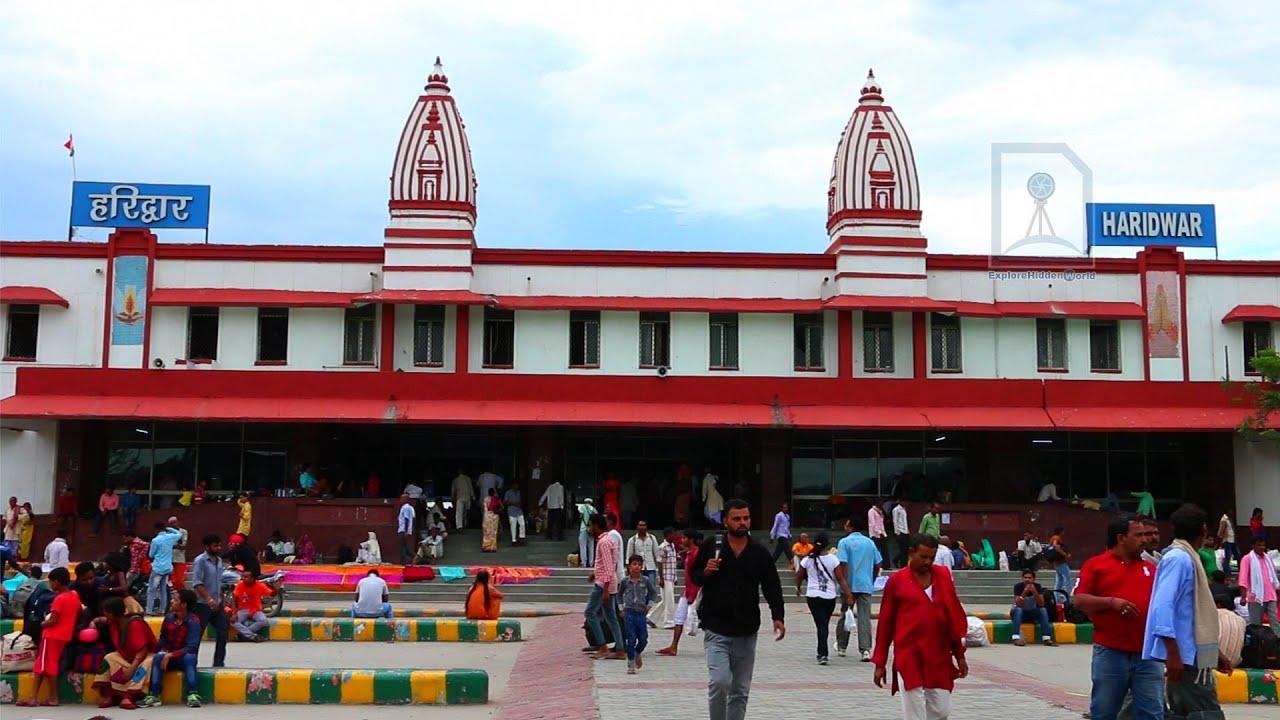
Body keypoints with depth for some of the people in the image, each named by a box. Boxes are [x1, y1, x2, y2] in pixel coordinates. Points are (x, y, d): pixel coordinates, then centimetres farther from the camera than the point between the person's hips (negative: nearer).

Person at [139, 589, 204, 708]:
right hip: (169, 656, 4)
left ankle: (193, 695, -37)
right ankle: (154, 695, -33)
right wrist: (163, 650, -11)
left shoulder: (193, 621, -17)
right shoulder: (169, 618, -2)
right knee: (159, 656, -28)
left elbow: (191, 648, -23)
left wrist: (170, 655, -31)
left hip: (185, 657, -4)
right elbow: (163, 639, 11)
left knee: (189, 657, -36)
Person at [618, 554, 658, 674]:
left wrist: (649, 605, 3)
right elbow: (619, 595, 12)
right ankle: (631, 665, 7)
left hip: (641, 613, 1)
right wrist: (622, 608, 7)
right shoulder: (625, 581, -2)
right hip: (629, 613, -1)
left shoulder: (646, 580, -3)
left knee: (643, 639, 2)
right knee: (631, 640, -2)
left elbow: (653, 593, 11)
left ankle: (637, 653, 34)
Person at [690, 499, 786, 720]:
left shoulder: (760, 553, 3)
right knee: (719, 682, -17)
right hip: (716, 629, -3)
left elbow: (772, 588, 5)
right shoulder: (711, 546, -1)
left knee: (740, 690, 9)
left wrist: (778, 617, -8)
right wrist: (706, 572, -12)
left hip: (746, 631, 3)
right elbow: (694, 576, 10)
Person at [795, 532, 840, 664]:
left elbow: (799, 576, 8)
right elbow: (840, 579, -8)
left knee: (821, 624, -1)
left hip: (813, 595, 0)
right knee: (825, 624, 17)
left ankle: (822, 654, -15)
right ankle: (822, 652, 28)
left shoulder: (808, 559, -4)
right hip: (830, 596, 0)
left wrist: (798, 587, 27)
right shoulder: (833, 559, -7)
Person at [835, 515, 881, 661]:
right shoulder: (870, 542, 8)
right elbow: (878, 564, 11)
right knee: (865, 618, 0)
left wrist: (846, 590, -13)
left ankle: (841, 647, 27)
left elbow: (842, 565, -15)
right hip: (866, 585, 2)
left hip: (849, 585, -2)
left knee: (845, 616, 14)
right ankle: (865, 649, -12)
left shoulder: (844, 542, -7)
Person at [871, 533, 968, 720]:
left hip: (939, 656, 3)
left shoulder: (943, 576, 6)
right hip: (909, 657, -3)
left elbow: (955, 615, 12)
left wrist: (960, 654, 10)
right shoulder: (896, 581, -2)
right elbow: (885, 623, 3)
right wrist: (880, 663, 3)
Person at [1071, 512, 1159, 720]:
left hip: (1147, 654, 3)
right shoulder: (1096, 564, 2)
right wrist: (1111, 602, -16)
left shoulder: (1150, 568, 15)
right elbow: (1079, 600, -5)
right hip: (1110, 653, -3)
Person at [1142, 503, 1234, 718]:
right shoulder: (1179, 558, -13)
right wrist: (1173, 653, -27)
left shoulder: (1187, 558, 16)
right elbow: (1163, 607, -22)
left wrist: (1214, 652, 22)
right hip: (1184, 656, -10)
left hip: (1192, 655, 10)